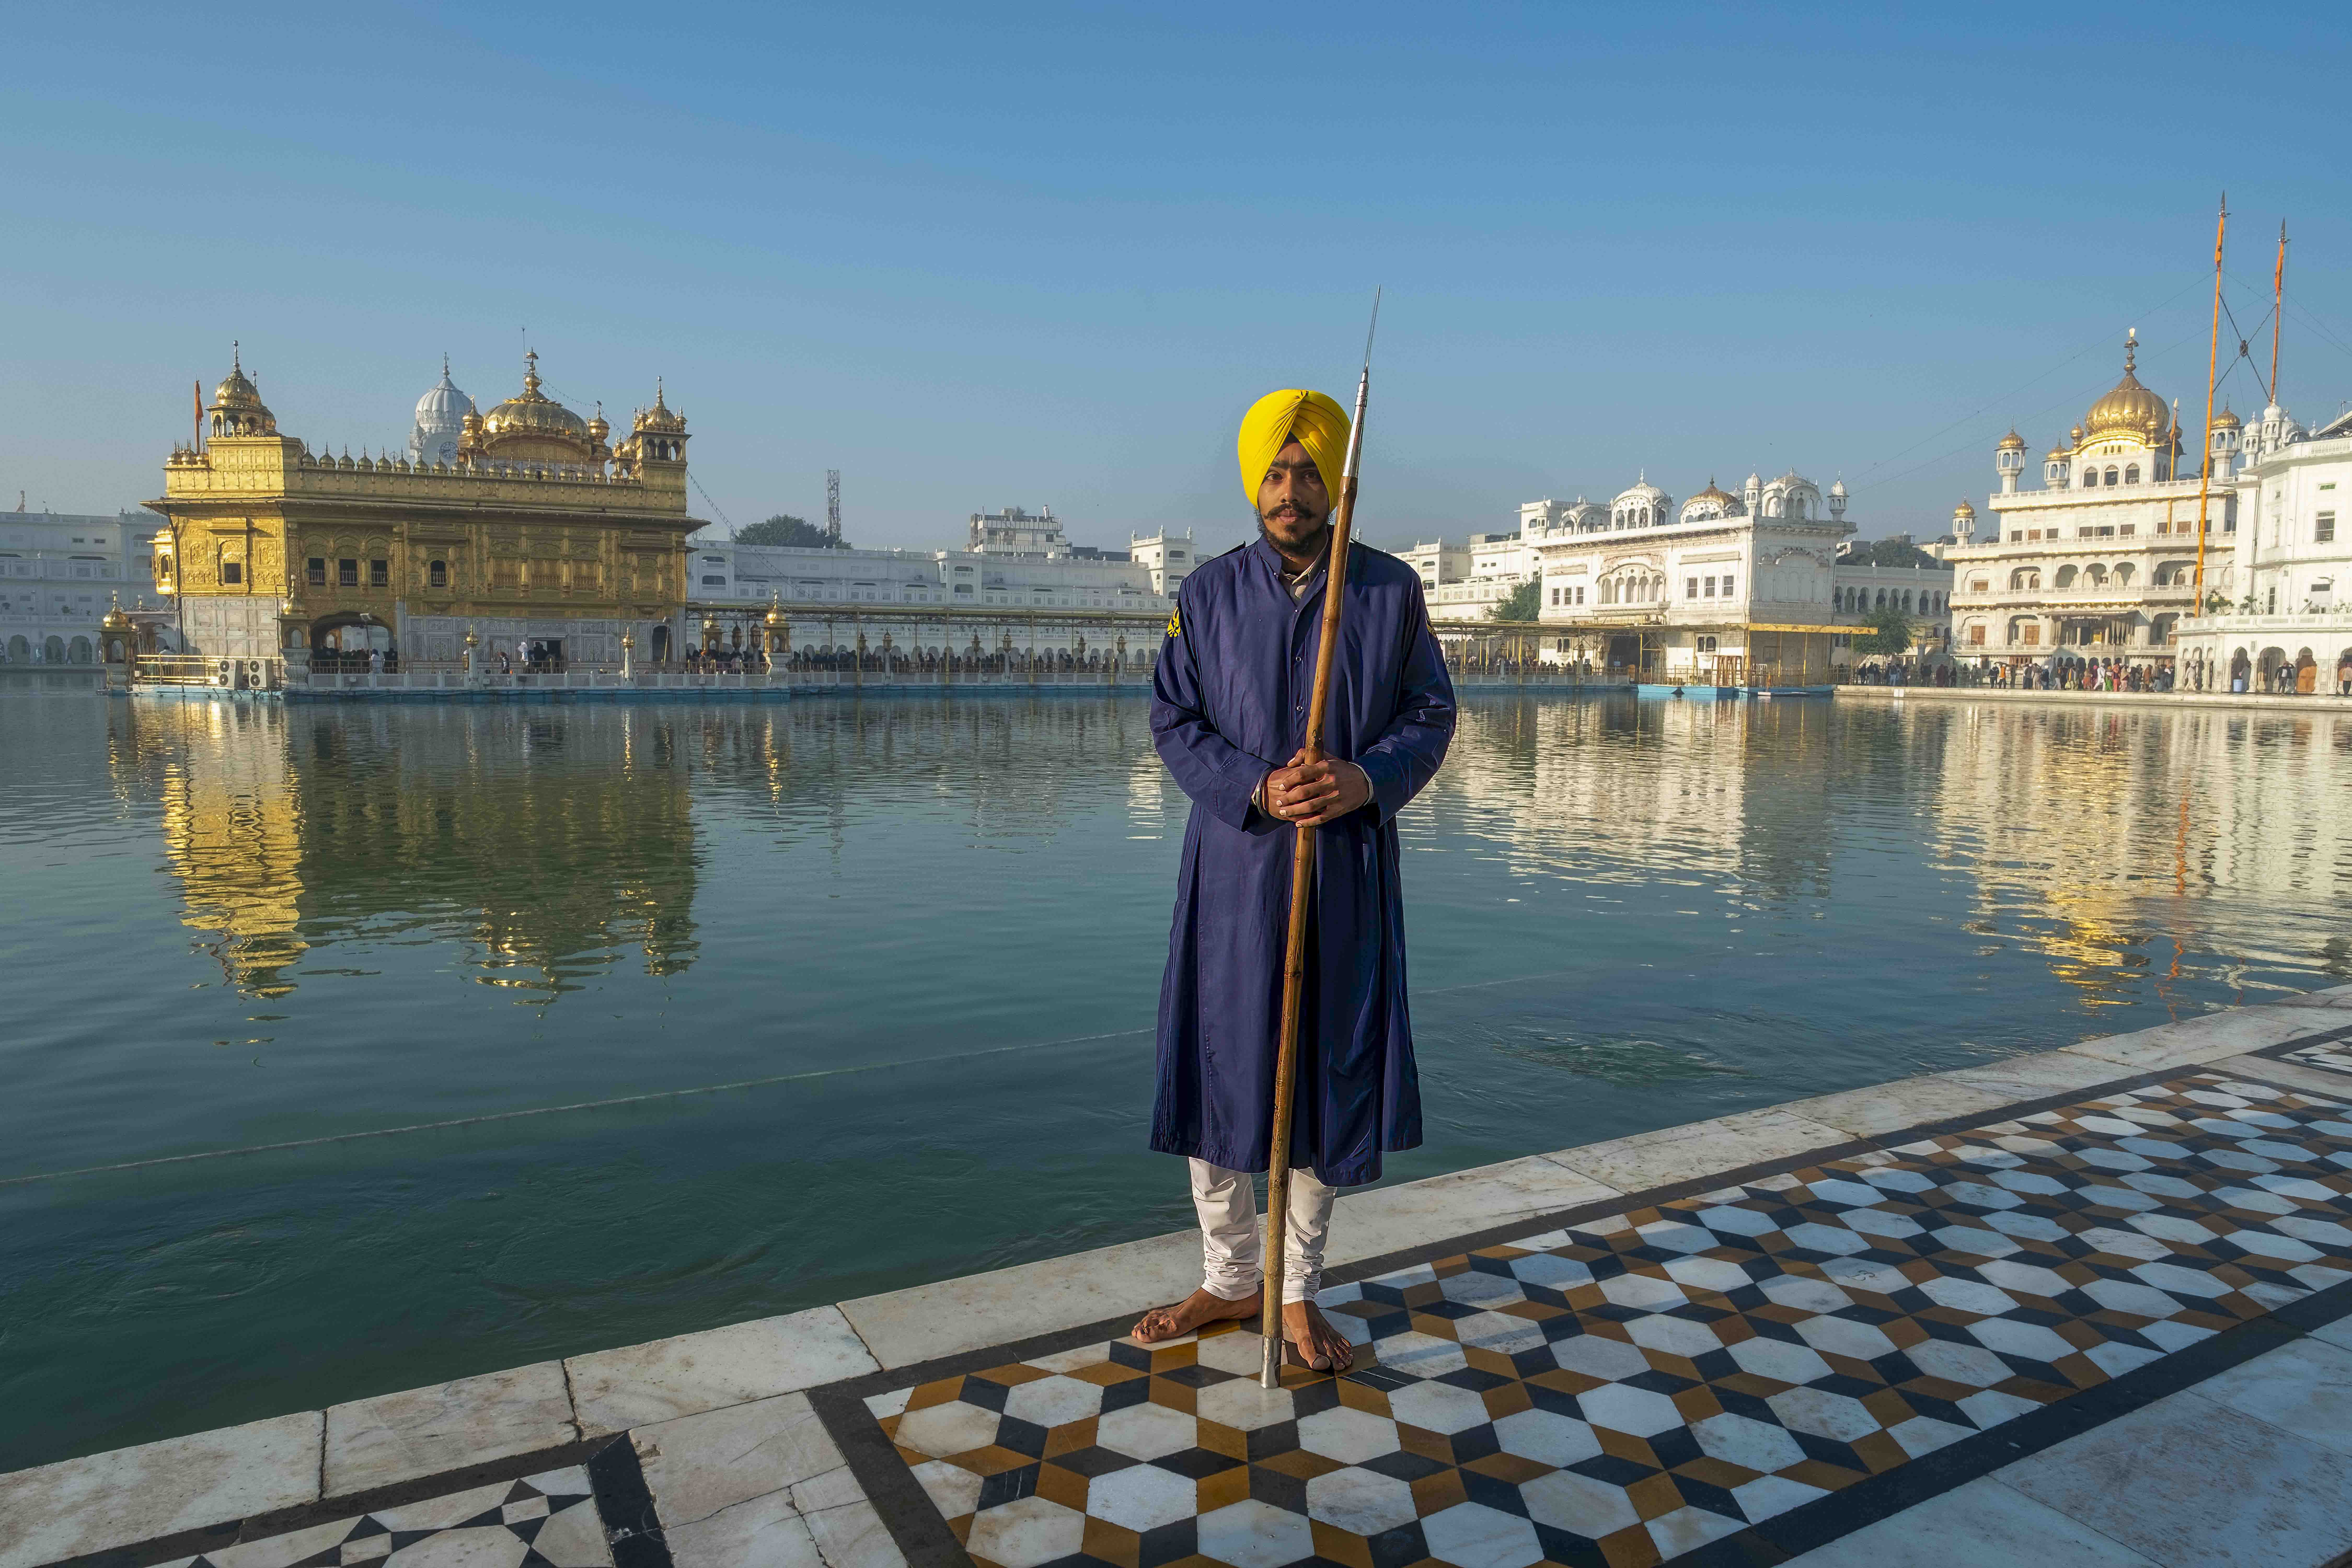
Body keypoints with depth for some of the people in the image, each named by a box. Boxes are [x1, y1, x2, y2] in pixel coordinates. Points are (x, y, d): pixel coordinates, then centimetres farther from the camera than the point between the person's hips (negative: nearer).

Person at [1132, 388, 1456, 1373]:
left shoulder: (1391, 591, 2)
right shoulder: (1209, 595, 2)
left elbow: (1430, 717, 3)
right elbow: (1173, 723, 1)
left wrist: (1366, 780, -17)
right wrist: (1256, 791, -16)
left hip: (1345, 873, 0)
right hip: (1234, 867, 0)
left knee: (1333, 1077, 7)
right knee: (1215, 1070, 6)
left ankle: (1298, 1292, 27)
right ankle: (1231, 1280, 27)